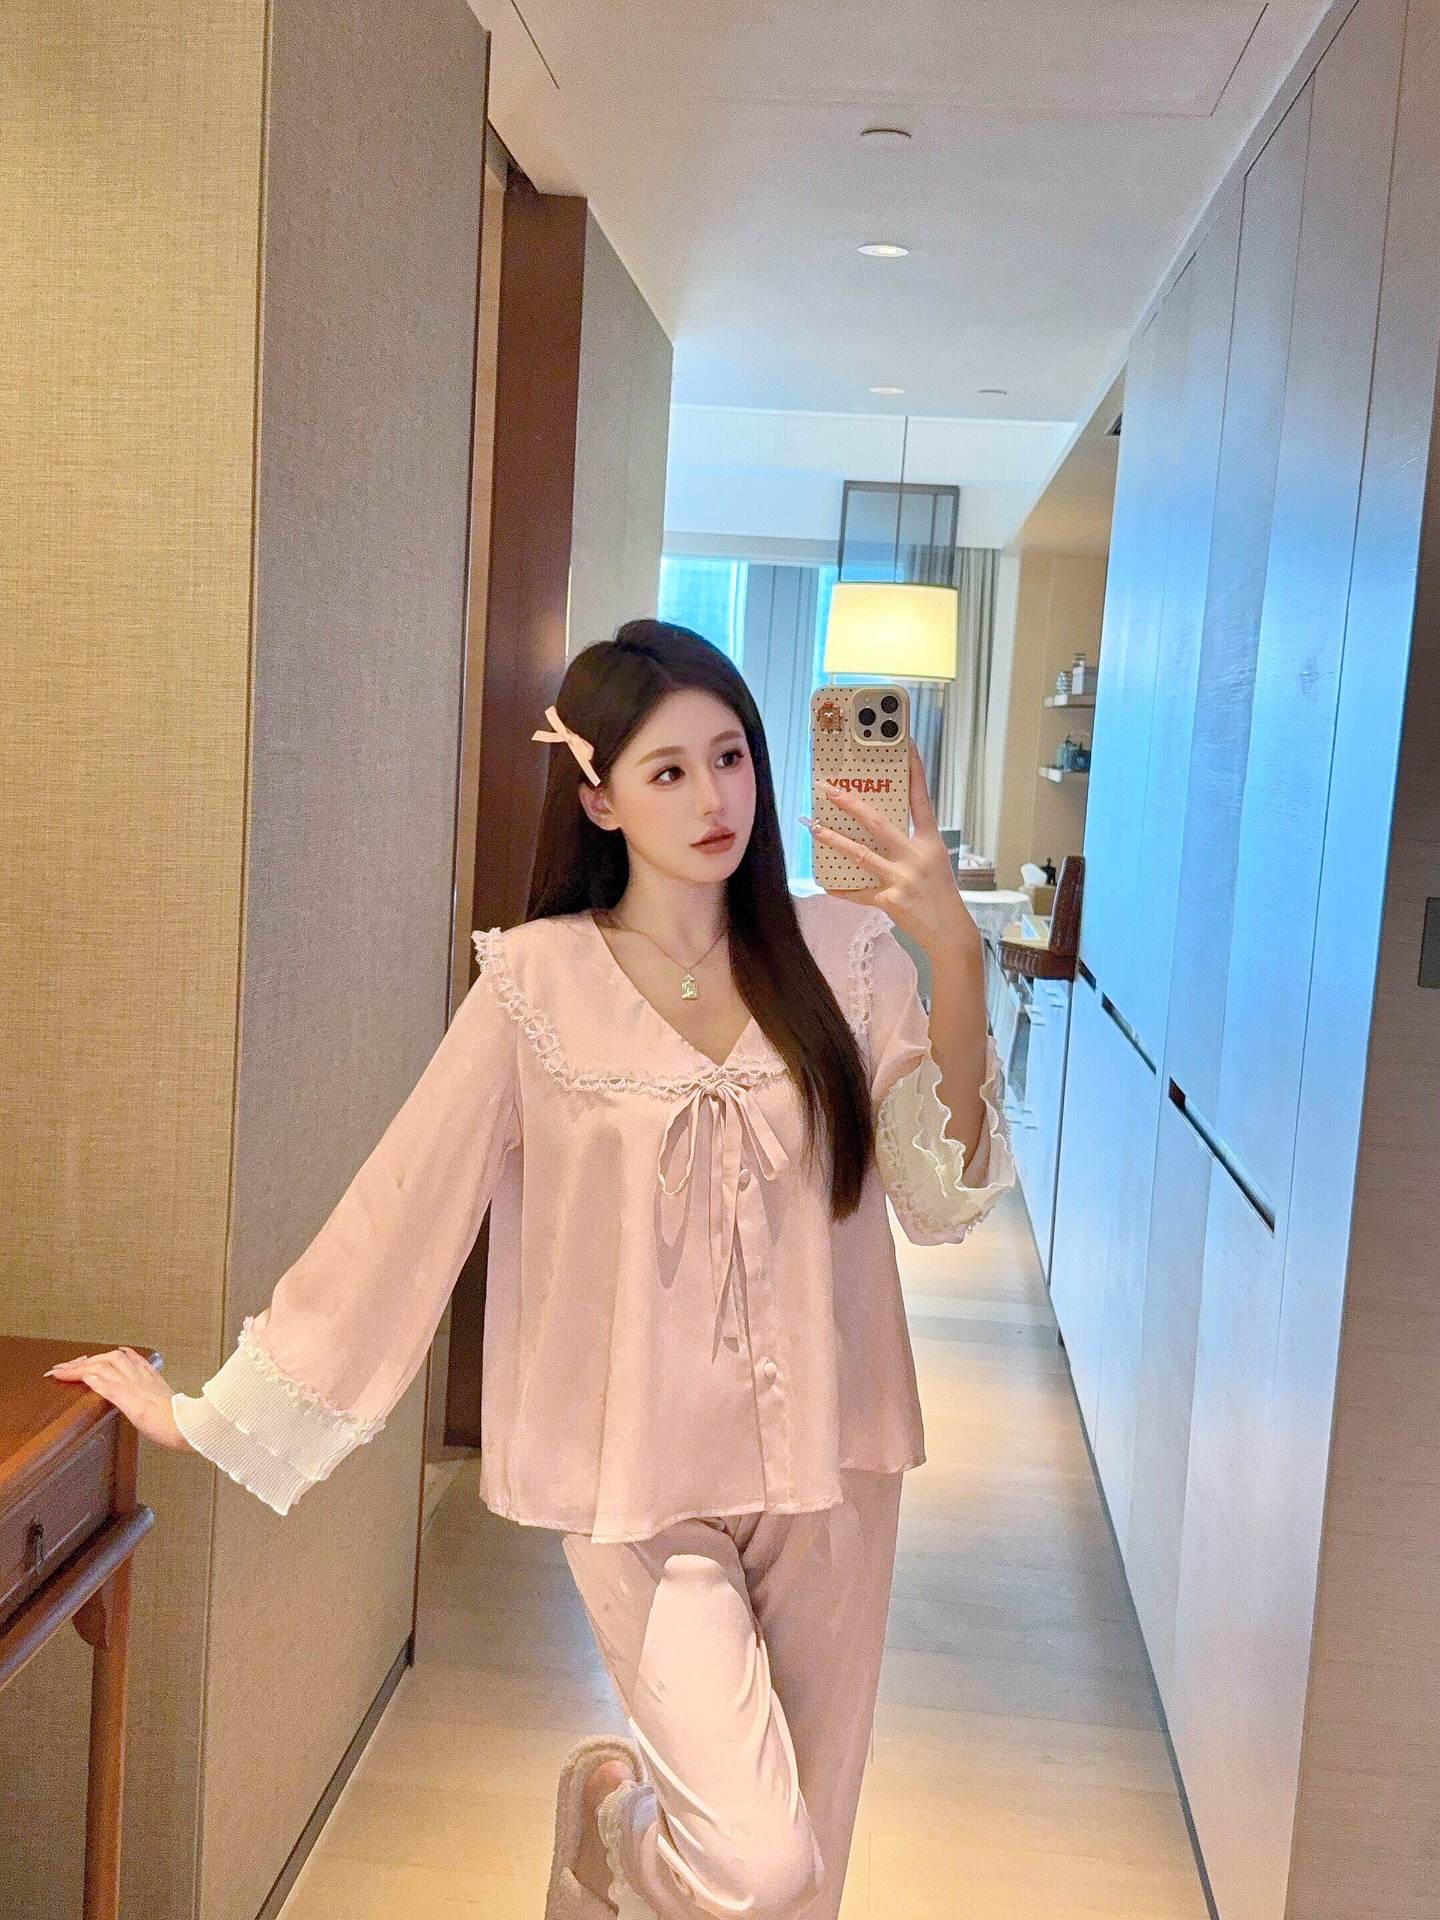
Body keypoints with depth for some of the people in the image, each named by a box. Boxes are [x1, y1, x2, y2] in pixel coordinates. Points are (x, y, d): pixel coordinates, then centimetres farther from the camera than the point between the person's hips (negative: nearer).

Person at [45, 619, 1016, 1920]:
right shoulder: (540, 982, -10)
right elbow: (401, 1211, -5)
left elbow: (942, 1199, -10)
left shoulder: (842, 954, -3)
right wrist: (209, 1410, 0)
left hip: (826, 1469, 3)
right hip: (646, 1476, -3)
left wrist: (956, 959, -23)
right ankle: (613, 1808, 22)